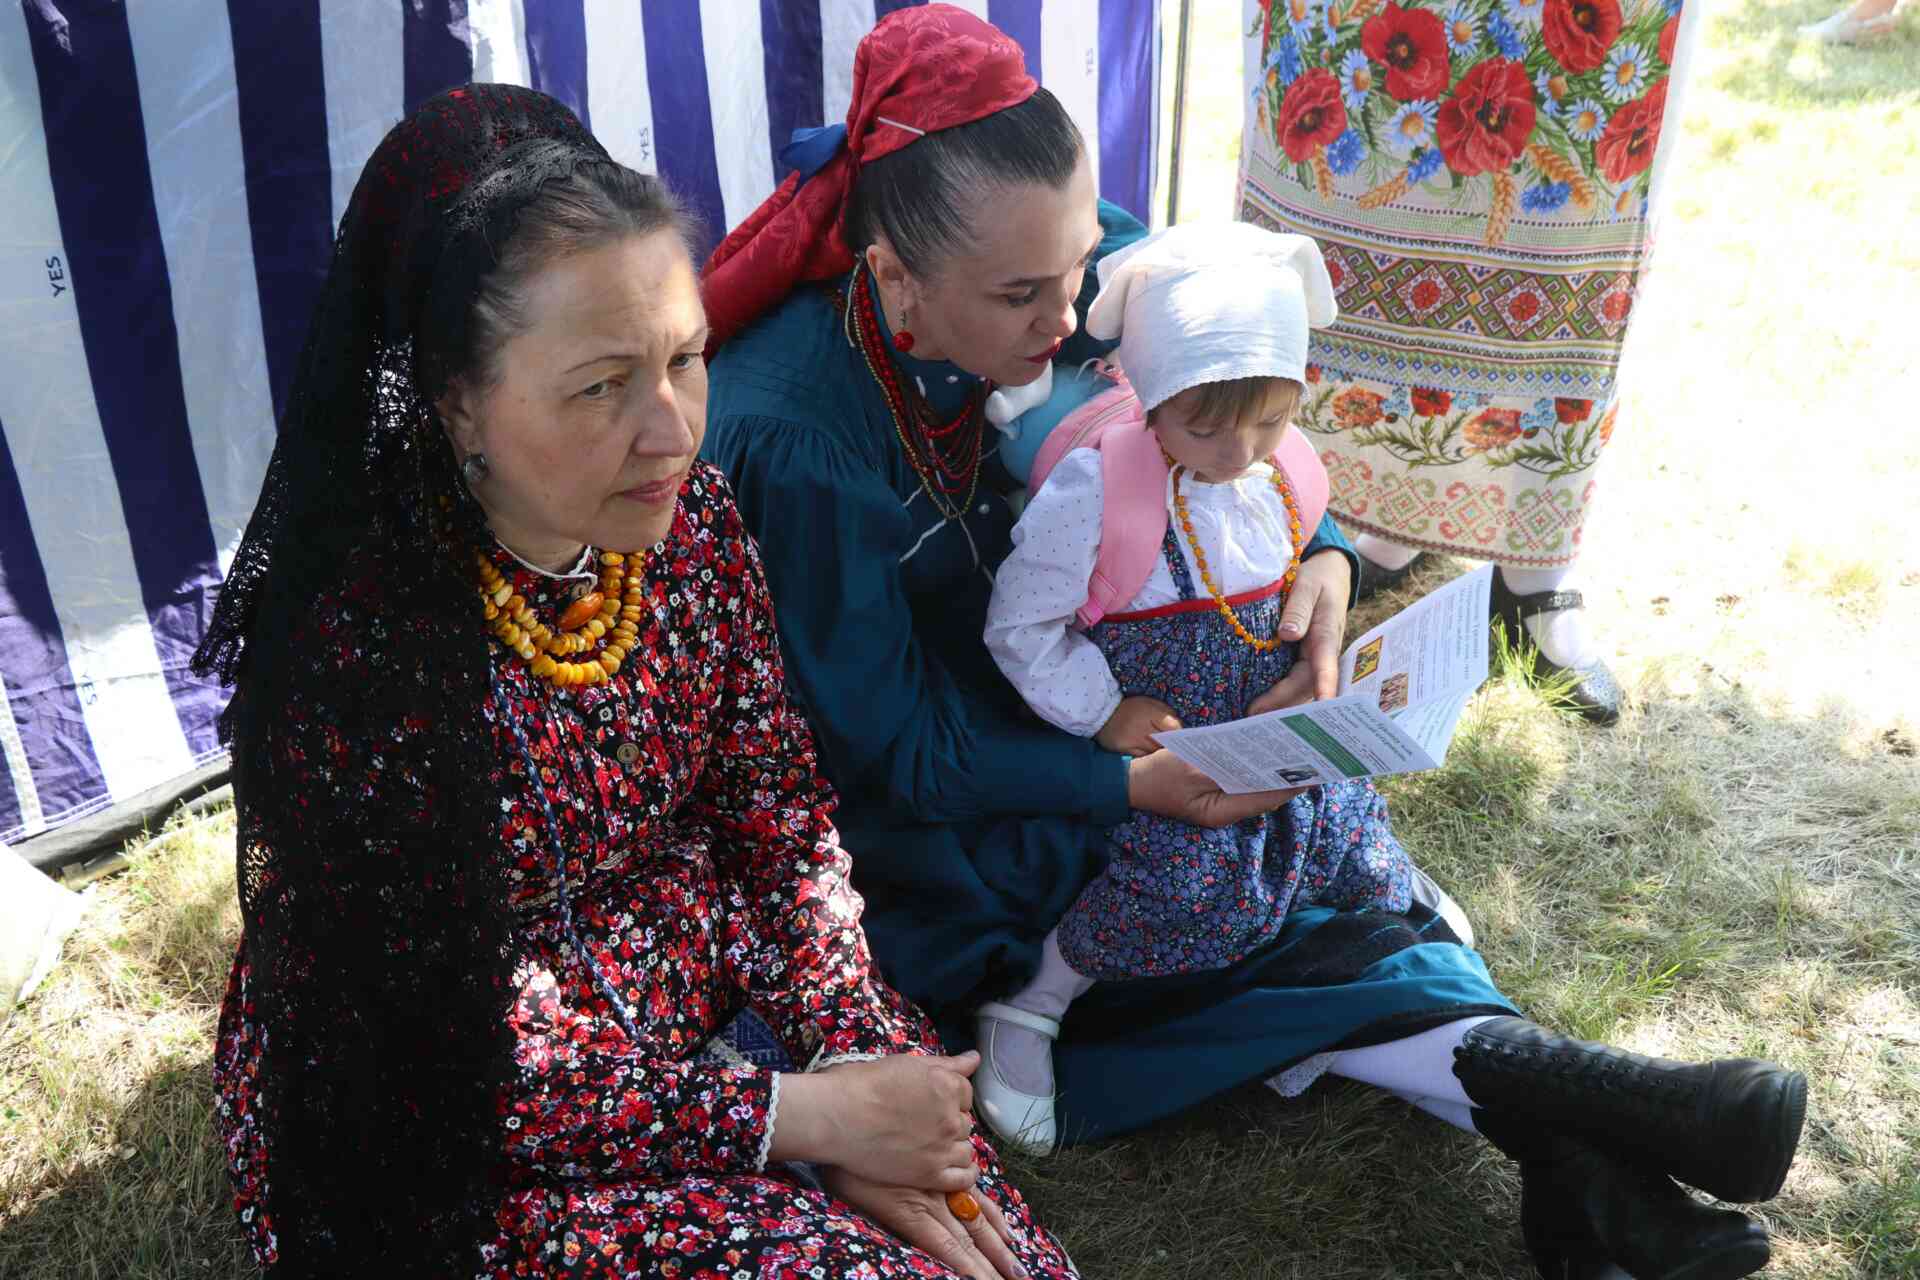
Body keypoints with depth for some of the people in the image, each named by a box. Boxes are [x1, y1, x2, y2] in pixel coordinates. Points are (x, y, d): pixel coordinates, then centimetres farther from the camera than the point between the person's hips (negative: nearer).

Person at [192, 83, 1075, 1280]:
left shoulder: (687, 516, -10)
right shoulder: (359, 649, -28)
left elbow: (775, 807, 0)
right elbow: (465, 1057, -21)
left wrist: (852, 1064, -12)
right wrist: (805, 1121, -20)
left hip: (709, 998, 5)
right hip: (452, 1143, -4)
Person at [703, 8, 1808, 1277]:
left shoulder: (1078, 268, -15)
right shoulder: (789, 440, -31)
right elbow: (890, 753, -23)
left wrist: (1320, 559, -20)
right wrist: (1135, 784, -30)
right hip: (904, 821, -4)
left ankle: (1566, 1156, -18)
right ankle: (1509, 1067, -16)